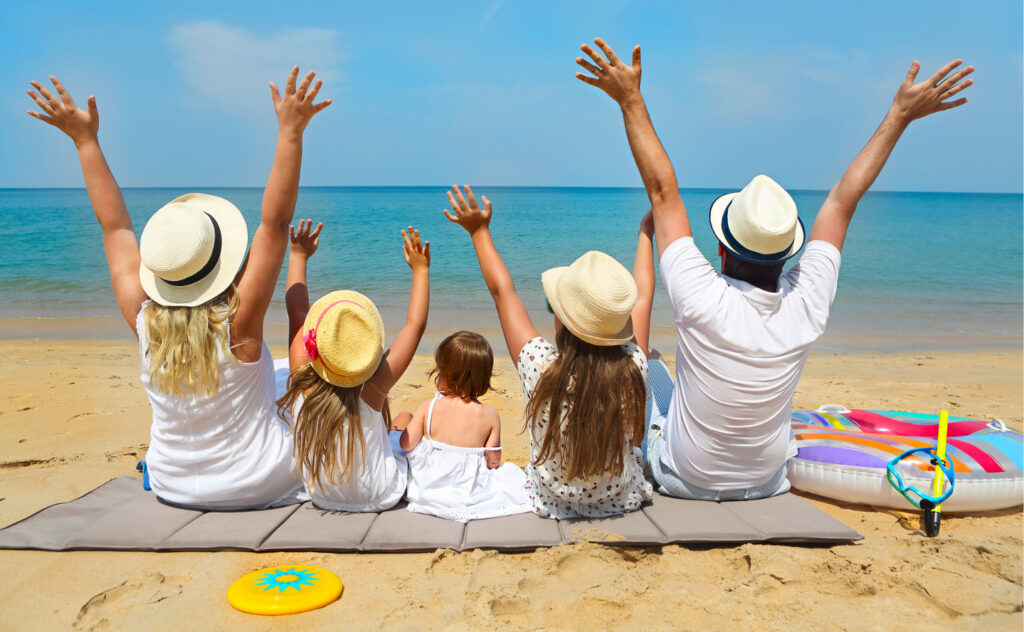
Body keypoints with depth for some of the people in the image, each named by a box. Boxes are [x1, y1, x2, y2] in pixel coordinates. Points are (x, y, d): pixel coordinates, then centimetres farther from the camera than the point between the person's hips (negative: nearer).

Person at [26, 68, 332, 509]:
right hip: (262, 489, -4)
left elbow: (114, 225, -9)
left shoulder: (144, 324, -18)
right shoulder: (238, 324, -30)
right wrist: (291, 132, -32)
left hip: (174, 489, 5)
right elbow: (275, 222, -31)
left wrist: (85, 139, -3)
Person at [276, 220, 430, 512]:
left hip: (321, 497, 3)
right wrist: (420, 270, -9)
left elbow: (296, 312, -9)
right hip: (380, 498, -3)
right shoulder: (372, 389, -28)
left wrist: (298, 257, 2)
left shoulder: (302, 383, -22)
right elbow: (415, 324, -19)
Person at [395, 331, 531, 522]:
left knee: (404, 417, 17)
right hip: (469, 490, 0)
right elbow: (493, 462, -8)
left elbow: (406, 444, -9)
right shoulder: (490, 415, -14)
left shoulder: (428, 407, -15)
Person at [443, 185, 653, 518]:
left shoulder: (542, 369, -30)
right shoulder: (634, 368, -26)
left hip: (553, 505, -1)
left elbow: (503, 291, -15)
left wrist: (480, 231, 0)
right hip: (623, 502, 1)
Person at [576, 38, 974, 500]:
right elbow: (842, 201, -10)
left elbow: (663, 192, -24)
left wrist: (631, 100, -19)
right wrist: (902, 114, -1)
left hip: (683, 480, -3)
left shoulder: (704, 302, -31)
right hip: (765, 483, 3)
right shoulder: (807, 305, -22)